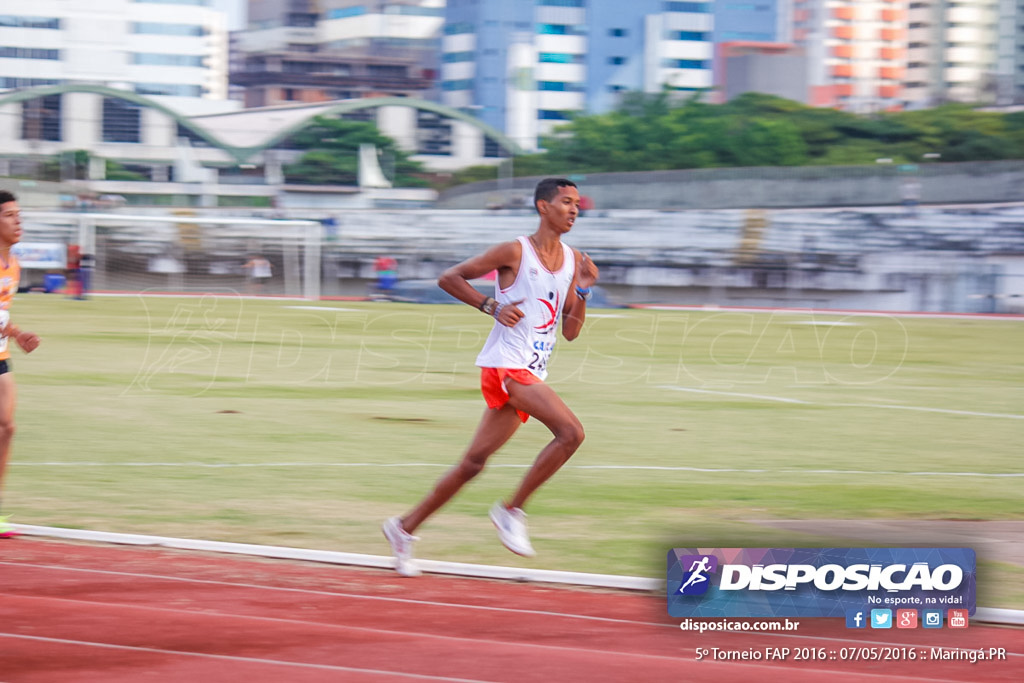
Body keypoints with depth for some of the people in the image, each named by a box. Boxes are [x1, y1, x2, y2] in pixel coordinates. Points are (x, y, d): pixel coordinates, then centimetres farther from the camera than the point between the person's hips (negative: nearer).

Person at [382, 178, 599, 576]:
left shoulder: (573, 261, 13)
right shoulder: (514, 252, -6)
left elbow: (571, 331, 14)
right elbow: (448, 278, -2)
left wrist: (582, 291, -1)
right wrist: (492, 306, -13)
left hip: (531, 373, 7)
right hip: (506, 363, -7)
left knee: (474, 462, 9)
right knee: (571, 432, -22)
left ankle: (405, 529, 18)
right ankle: (512, 510, -11)